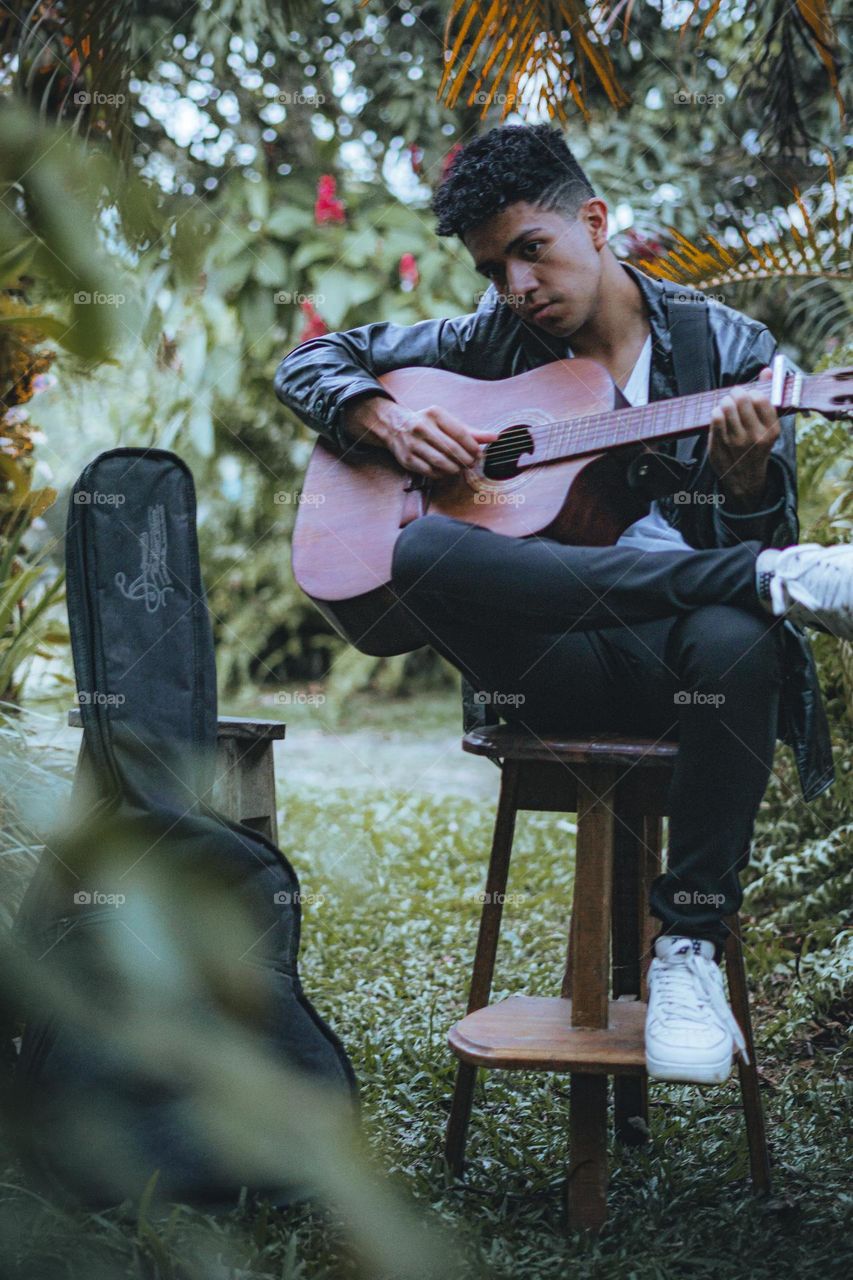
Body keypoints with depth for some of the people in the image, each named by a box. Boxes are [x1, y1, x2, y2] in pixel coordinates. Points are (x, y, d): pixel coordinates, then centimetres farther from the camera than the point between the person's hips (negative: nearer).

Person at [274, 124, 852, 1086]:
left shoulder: (729, 348, 8)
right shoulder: (497, 340, 14)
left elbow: (758, 537, 3)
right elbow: (313, 361, 20)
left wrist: (748, 475, -21)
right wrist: (386, 421, -1)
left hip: (685, 647, -1)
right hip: (553, 659, 2)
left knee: (737, 641, -40)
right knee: (421, 547, -32)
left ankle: (689, 949, -24)